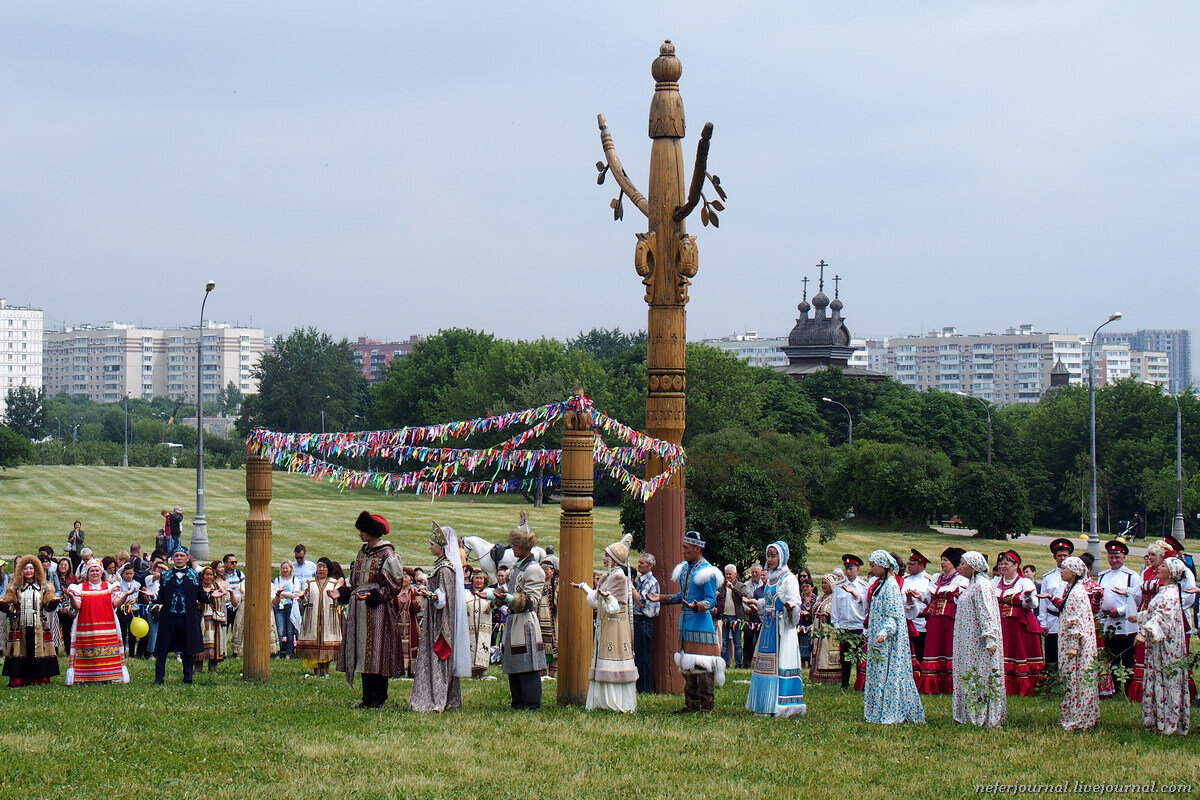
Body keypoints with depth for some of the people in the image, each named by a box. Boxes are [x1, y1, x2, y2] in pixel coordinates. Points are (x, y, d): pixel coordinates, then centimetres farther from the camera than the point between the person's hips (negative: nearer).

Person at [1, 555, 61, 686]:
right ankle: (18, 680, -2)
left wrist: (54, 602, -16)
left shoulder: (44, 587, 11)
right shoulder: (15, 587, 11)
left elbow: (49, 606, 6)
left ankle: (40, 679, 2)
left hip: (38, 626, 0)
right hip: (20, 626, 0)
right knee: (19, 652, -4)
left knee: (38, 650, -3)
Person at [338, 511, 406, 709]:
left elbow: (394, 585, -10)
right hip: (360, 610, 8)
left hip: (378, 609, -8)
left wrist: (375, 596, -21)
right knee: (362, 652, 7)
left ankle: (379, 698, -2)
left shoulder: (387, 555, -7)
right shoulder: (362, 553, 16)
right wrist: (342, 593, 8)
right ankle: (368, 697, 12)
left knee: (377, 652, -7)